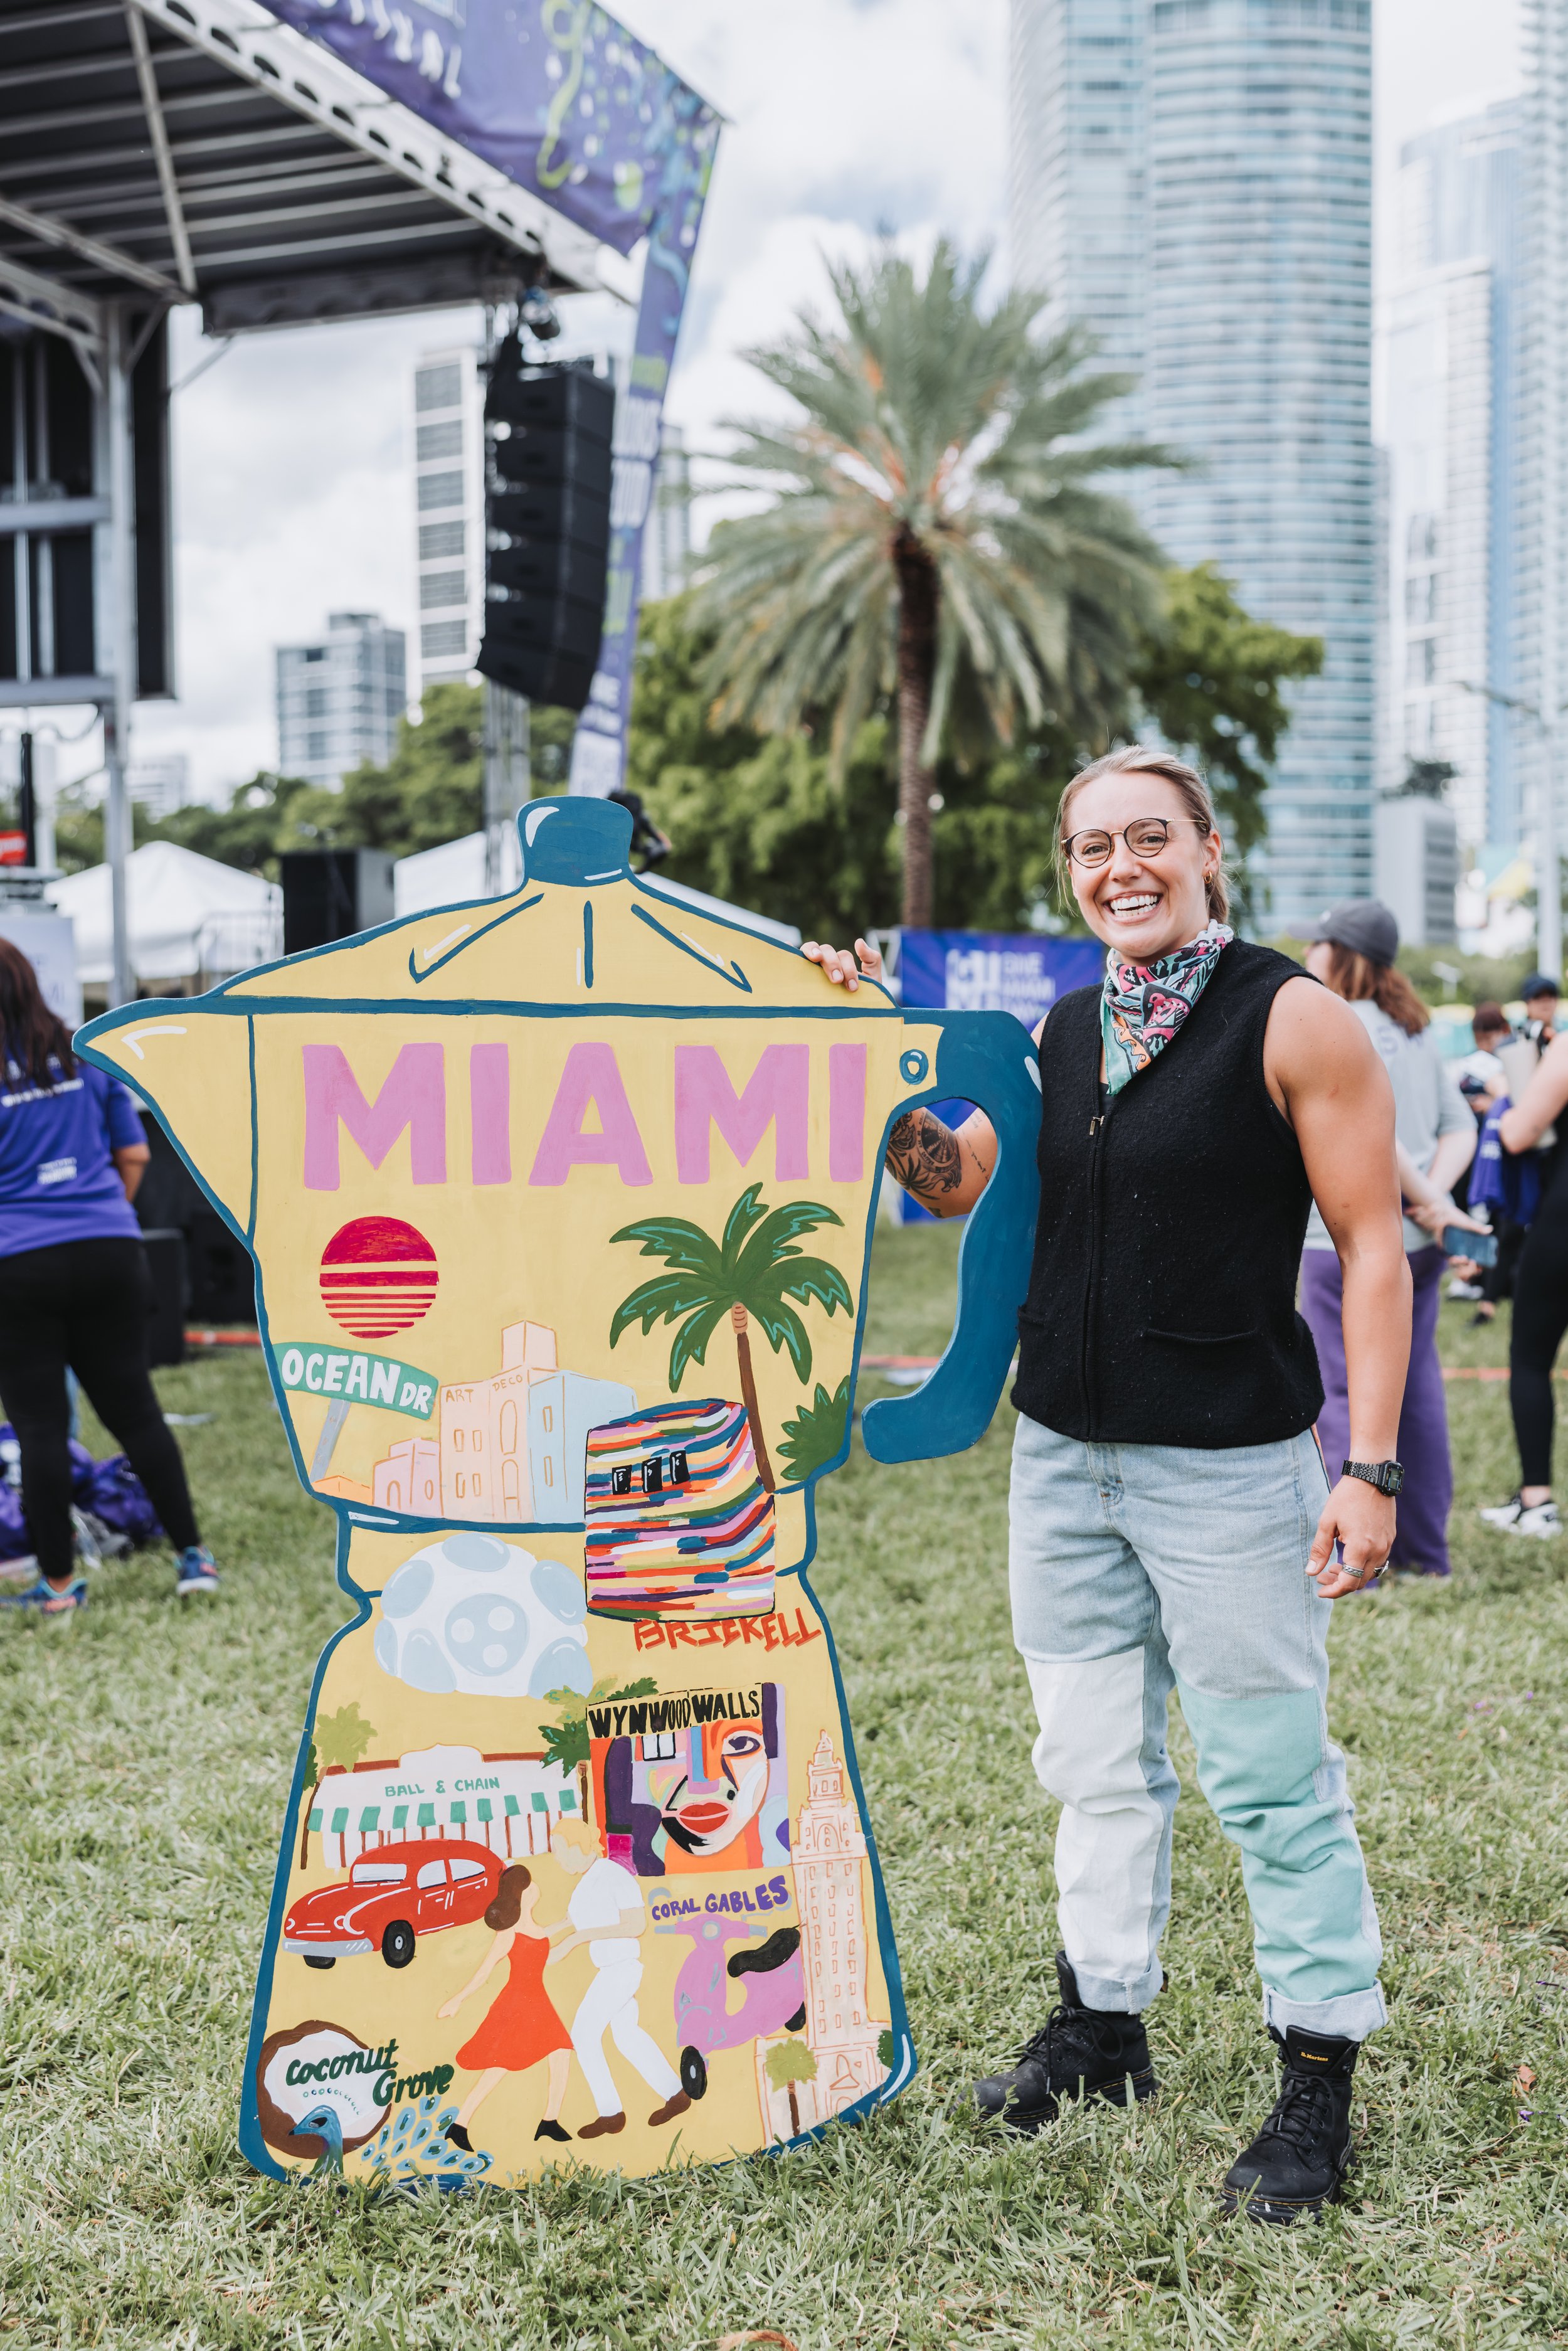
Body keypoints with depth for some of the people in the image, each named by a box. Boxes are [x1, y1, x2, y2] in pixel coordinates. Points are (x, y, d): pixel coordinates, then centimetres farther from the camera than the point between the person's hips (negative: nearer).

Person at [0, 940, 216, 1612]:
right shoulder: (88, 1057, 6)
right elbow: (134, 1155, 11)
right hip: (109, 1249, 4)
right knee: (132, 1408, 12)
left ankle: (59, 1582, 13)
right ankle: (193, 1555, 14)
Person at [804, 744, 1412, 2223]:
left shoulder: (1294, 1020, -9)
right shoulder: (1059, 1030, 9)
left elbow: (1373, 1249, -9)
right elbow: (952, 1183, 15)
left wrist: (1370, 1466, -15)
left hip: (1228, 1463, -6)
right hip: (1063, 1452, 6)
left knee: (1272, 1782, 1)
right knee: (1096, 1764, 17)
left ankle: (1318, 2086, 15)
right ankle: (1102, 2022, 33)